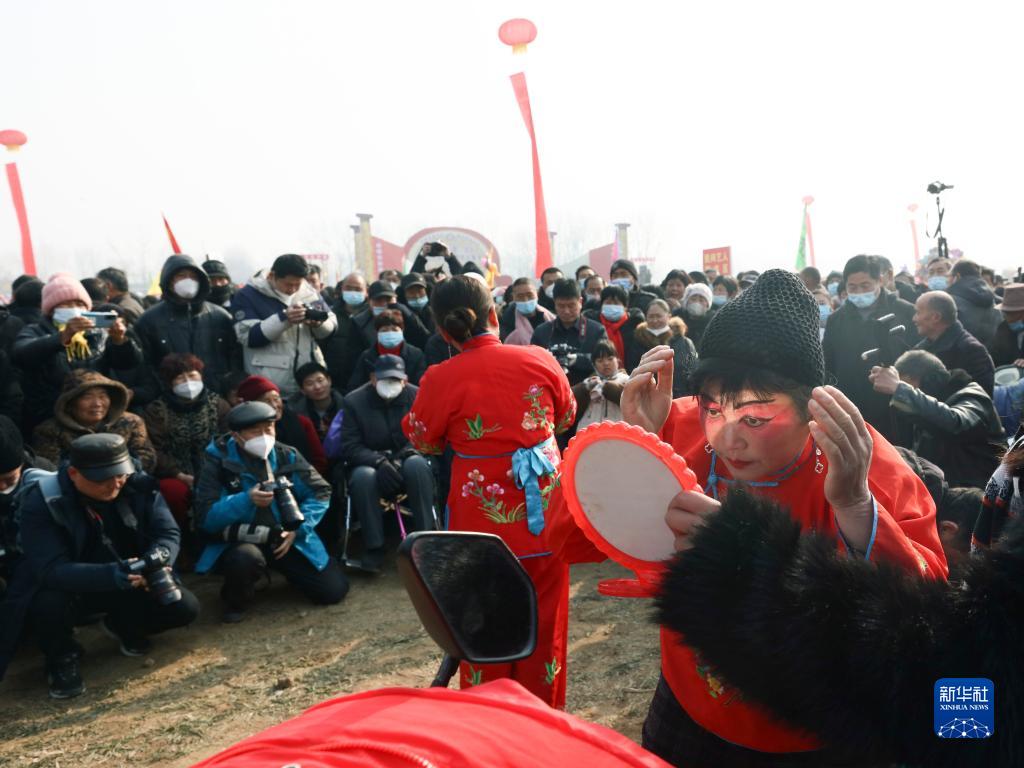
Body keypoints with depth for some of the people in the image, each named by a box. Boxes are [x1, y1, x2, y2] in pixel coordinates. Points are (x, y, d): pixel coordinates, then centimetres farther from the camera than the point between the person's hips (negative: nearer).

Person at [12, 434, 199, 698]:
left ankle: (123, 626, 18)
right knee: (47, 607, -36)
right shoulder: (42, 502, -25)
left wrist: (156, 562, -39)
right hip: (70, 587, -3)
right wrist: (111, 575, -46)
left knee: (185, 607, -16)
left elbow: (168, 533, -14)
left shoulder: (139, 485, -15)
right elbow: (50, 569, -32)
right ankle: (62, 658, 2)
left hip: (133, 580, 3)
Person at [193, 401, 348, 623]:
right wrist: (246, 500, -32)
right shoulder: (218, 461, -11)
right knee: (246, 558, -40)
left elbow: (320, 493, 1)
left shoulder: (287, 455, -3)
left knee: (334, 590, -7)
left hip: (286, 537, 3)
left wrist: (297, 529, -14)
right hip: (240, 541, -3)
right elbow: (205, 517, -16)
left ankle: (283, 567, 24)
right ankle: (236, 601, -3)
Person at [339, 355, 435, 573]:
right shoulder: (354, 401, -4)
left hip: (406, 462, 0)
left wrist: (404, 456, -27)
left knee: (417, 465, -34)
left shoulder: (417, 396, -4)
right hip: (369, 464, 0)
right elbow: (350, 447, -10)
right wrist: (379, 461, -28)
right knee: (363, 477, -35)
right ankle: (373, 547, -24)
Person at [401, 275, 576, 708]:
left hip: (482, 516, -2)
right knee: (544, 619, 17)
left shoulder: (440, 380, -14)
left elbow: (424, 443, 3)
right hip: (543, 507, 2)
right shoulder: (539, 360, -7)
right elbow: (566, 417, 10)